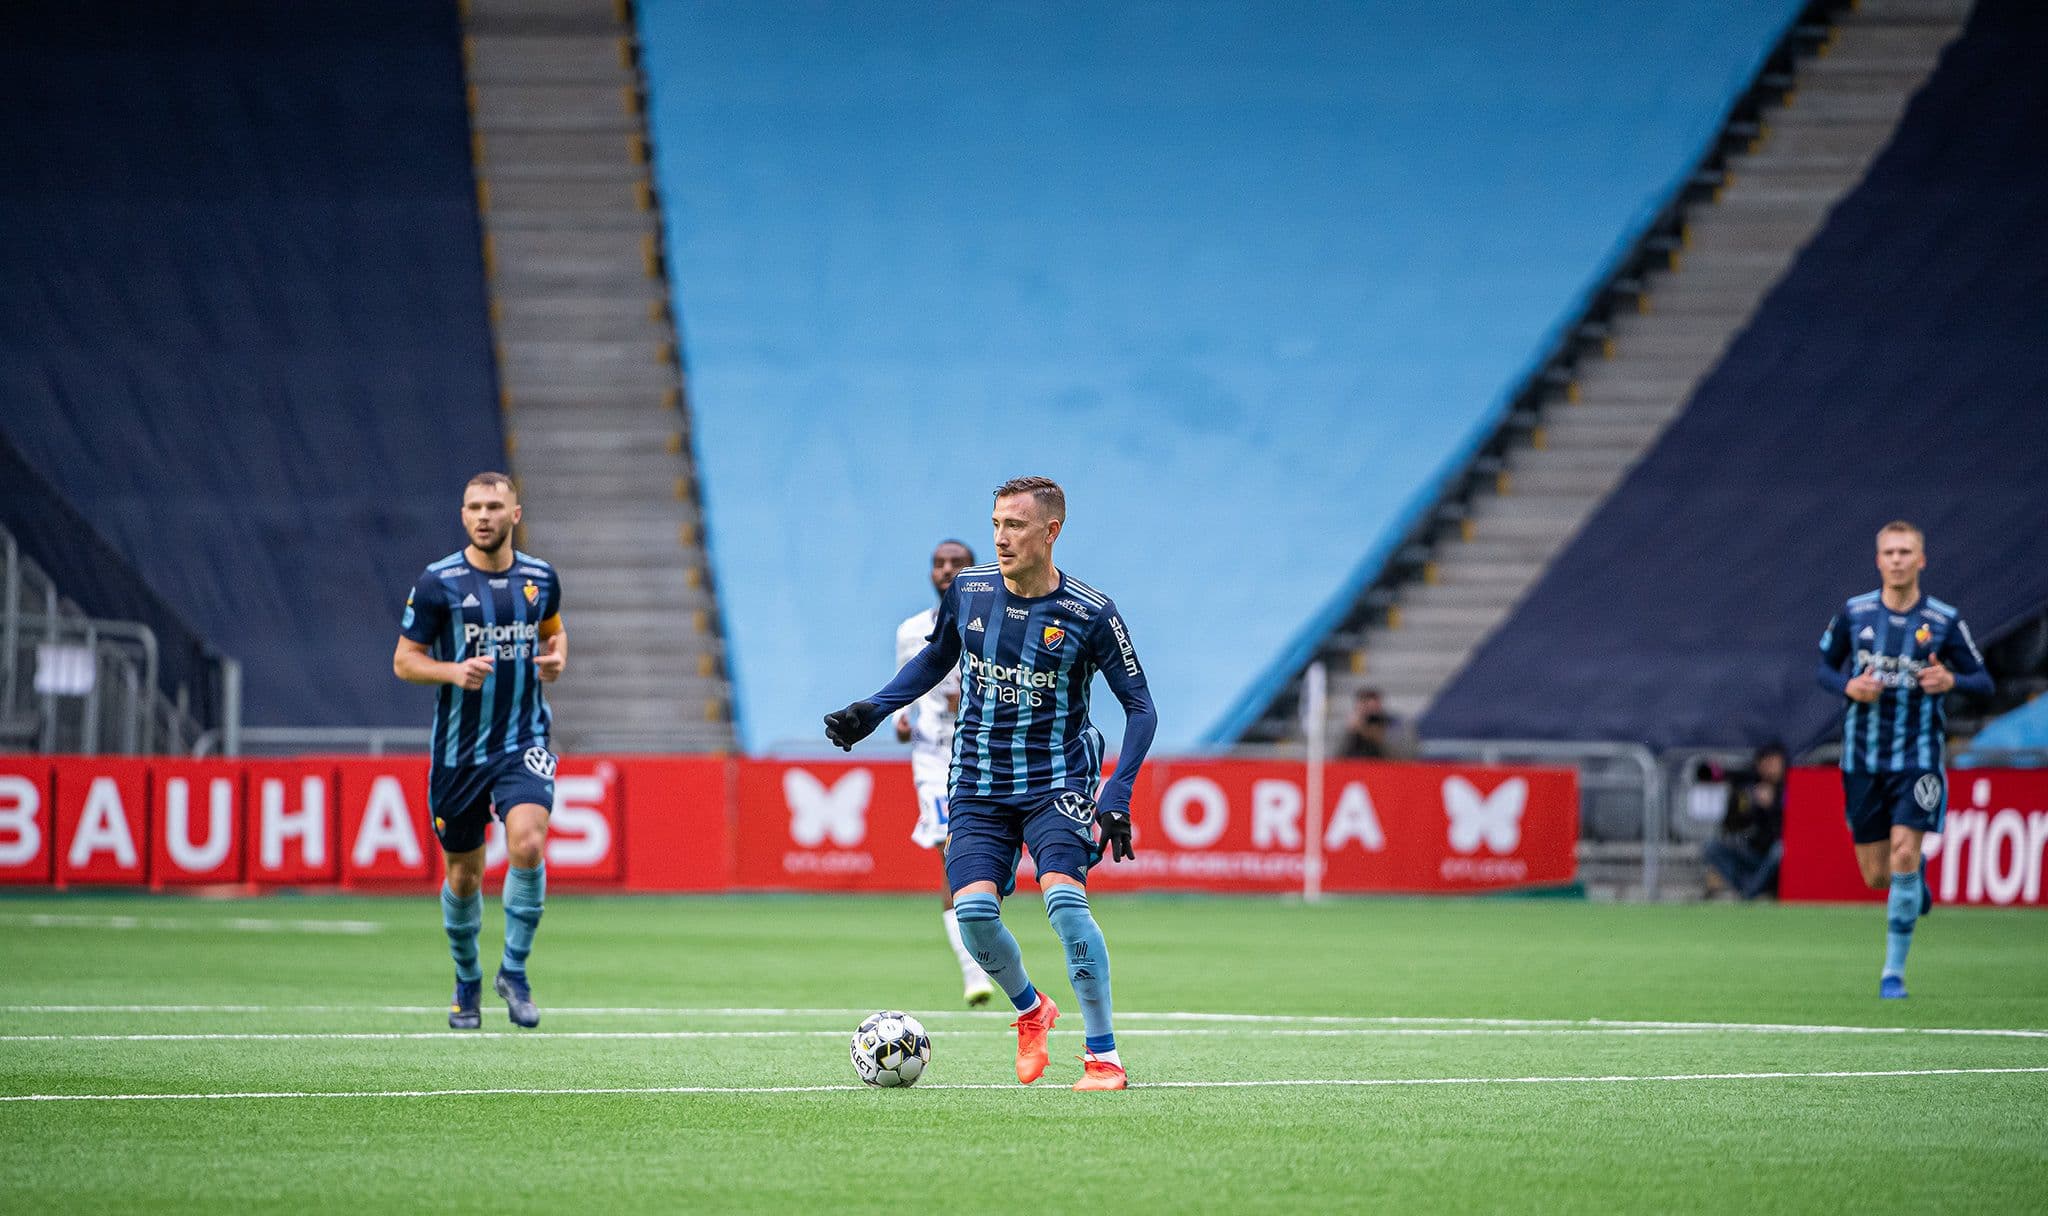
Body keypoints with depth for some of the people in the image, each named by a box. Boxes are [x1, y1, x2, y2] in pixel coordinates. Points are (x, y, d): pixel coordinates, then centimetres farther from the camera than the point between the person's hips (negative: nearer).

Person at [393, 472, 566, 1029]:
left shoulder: (541, 578, 3)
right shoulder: (437, 583, -6)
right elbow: (404, 660, -2)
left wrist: (557, 658, 0)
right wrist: (454, 671, -20)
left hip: (523, 742, 0)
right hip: (459, 748, 0)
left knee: (527, 845, -23)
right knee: (463, 874, 7)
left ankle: (515, 969, -6)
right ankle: (467, 980, 32)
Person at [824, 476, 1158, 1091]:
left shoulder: (1090, 614, -10)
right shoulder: (969, 590, 0)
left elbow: (1140, 707, -4)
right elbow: (936, 658, 20)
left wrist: (1117, 798, -15)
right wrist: (871, 712, 9)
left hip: (1056, 783, -3)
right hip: (977, 785, 3)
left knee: (1063, 897, -25)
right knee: (974, 910, -15)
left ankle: (1104, 1057, -15)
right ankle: (1030, 1012, 16)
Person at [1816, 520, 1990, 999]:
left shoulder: (1945, 620, -4)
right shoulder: (1853, 613, 0)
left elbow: (1984, 682, 3)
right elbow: (1825, 667, 13)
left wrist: (1951, 680, -19)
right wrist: (1848, 686, -10)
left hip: (1918, 757, -2)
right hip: (1863, 760, 2)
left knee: (1903, 856, -16)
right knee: (1876, 877, 3)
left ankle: (1893, 971, -4)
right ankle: (1916, 874, 41)